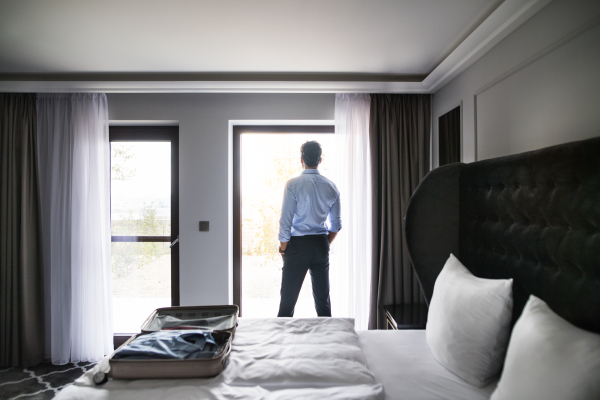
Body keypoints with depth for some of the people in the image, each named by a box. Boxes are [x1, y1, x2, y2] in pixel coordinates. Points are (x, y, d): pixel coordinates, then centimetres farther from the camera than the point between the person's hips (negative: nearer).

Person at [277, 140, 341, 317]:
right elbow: (336, 224, 8)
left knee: (288, 298, 4)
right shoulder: (331, 186, 3)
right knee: (323, 298, 14)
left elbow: (285, 221, -12)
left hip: (298, 245, -4)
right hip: (321, 245, 4)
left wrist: (283, 248, 1)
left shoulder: (293, 184, -11)